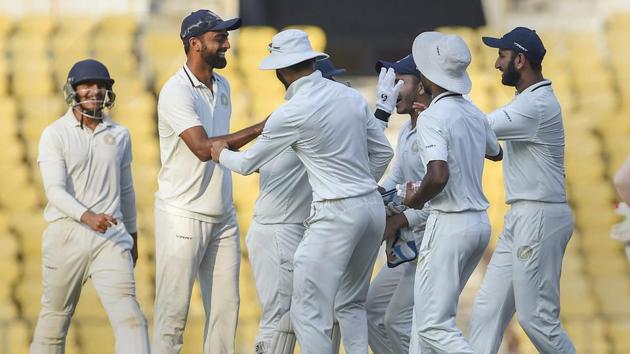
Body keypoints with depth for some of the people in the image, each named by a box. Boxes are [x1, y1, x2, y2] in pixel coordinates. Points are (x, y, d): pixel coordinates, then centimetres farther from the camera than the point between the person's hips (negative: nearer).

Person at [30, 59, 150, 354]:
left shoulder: (119, 135, 12)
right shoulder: (55, 134, -2)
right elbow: (55, 190, -14)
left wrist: (132, 236, 26)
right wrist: (87, 216, -30)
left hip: (110, 236, 2)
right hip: (66, 233, -2)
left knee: (128, 315, -14)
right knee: (55, 316, 7)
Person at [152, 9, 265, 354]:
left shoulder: (222, 86, 11)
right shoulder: (176, 92, -15)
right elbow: (203, 147, -27)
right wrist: (260, 129, -27)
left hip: (222, 216, 8)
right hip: (183, 218, -8)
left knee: (225, 307, 5)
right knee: (174, 309, -5)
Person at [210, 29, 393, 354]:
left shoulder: (292, 113, -10)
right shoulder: (351, 97, 7)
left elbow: (248, 164, 3)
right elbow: (382, 152, 15)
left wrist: (222, 154, 24)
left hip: (335, 214, -7)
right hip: (373, 206, 7)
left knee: (308, 312, -3)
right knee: (350, 304, 18)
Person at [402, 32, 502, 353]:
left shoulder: (432, 118, -16)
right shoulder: (474, 114, 10)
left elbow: (439, 175, -29)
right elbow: (495, 152, 32)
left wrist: (415, 200, -10)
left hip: (449, 224, -9)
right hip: (480, 222, 9)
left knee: (433, 325, -9)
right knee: (426, 311, 19)